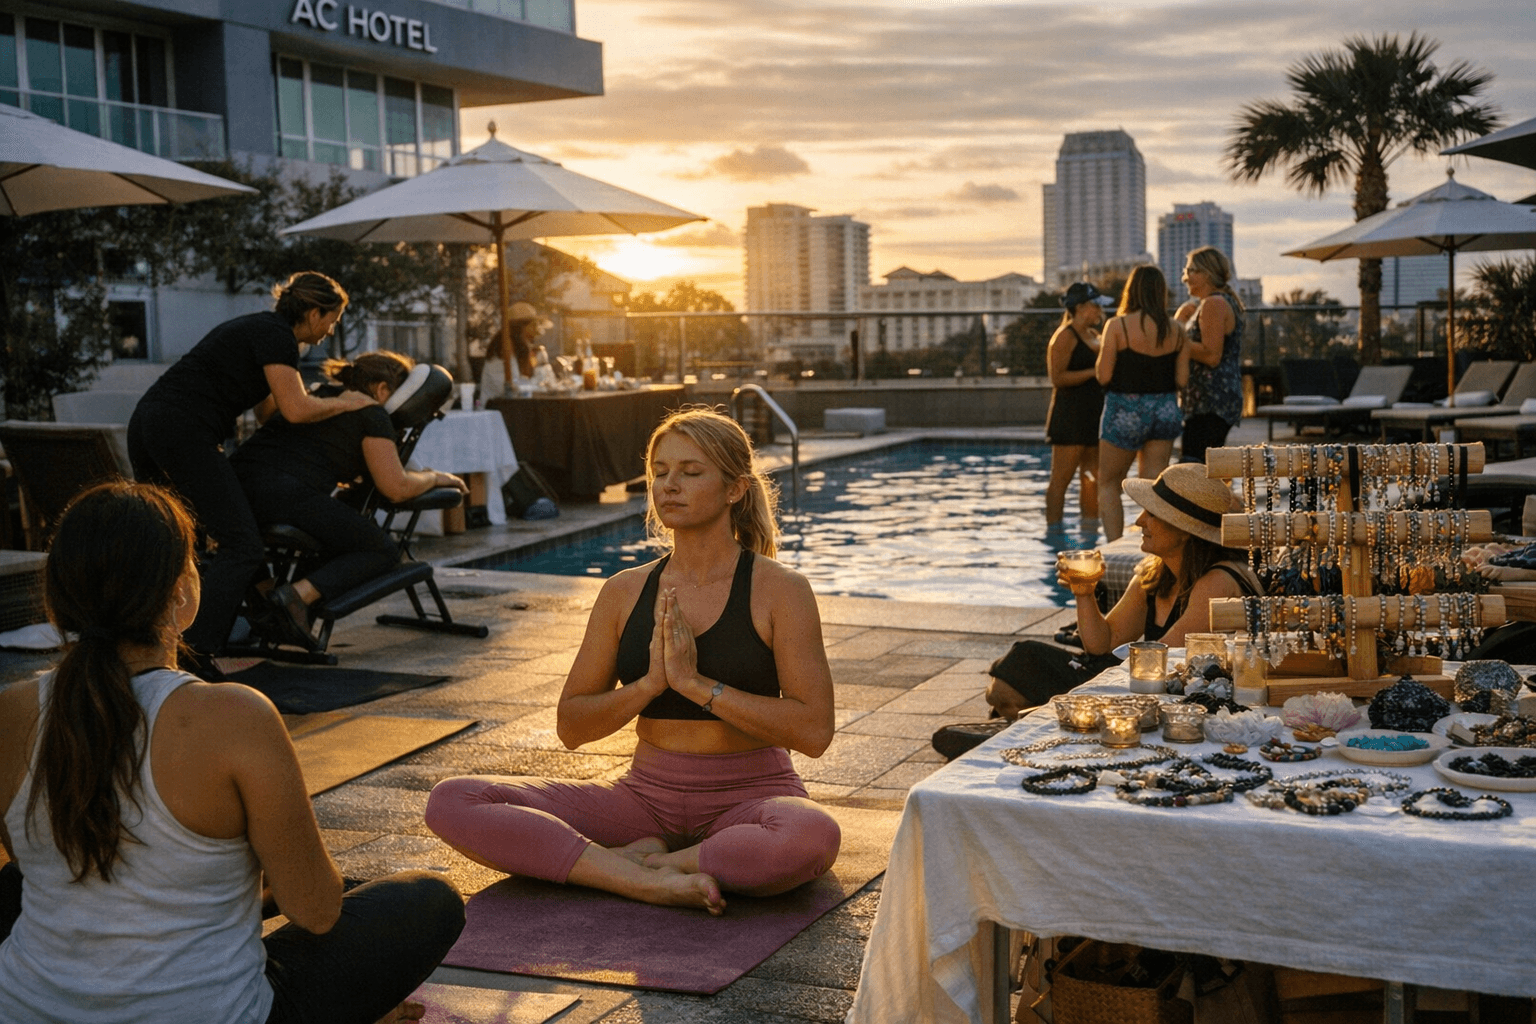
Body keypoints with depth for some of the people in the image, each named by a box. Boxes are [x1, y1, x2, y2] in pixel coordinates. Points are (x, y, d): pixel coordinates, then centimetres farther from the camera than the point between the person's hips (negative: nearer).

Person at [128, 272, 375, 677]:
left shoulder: (259, 328, 26)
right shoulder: (276, 335, -4)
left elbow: (270, 412, 32)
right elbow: (296, 409, -12)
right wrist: (344, 404, 5)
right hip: (184, 432, -10)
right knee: (240, 548, -10)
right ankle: (192, 655, -18)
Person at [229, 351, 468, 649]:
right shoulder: (370, 413, 6)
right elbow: (396, 488, 3)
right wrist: (433, 478, 23)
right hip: (286, 495, -8)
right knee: (383, 551, 6)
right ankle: (298, 594, -15)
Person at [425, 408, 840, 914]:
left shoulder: (778, 590, -4)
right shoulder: (625, 593, 6)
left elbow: (813, 731, -14)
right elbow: (572, 727, 7)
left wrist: (696, 683, -18)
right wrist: (650, 684, -11)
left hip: (749, 794, -3)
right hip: (647, 793, 3)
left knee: (814, 835, -41)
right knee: (451, 802, -14)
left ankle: (627, 861, -20)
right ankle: (649, 880, -22)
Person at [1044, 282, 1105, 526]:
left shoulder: (1094, 335, 18)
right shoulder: (1065, 336, -8)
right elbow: (1058, 378, -17)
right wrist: (1094, 371, -18)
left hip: (1093, 415, 9)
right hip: (1070, 416, -9)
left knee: (1092, 476, 9)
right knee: (1061, 478, -7)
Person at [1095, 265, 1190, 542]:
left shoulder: (1118, 326, -10)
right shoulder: (1176, 331, 2)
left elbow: (1103, 376, -11)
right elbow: (1182, 379, 1)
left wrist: (1102, 351, 8)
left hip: (1126, 412, -4)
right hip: (1165, 410, 4)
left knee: (1108, 484, 10)